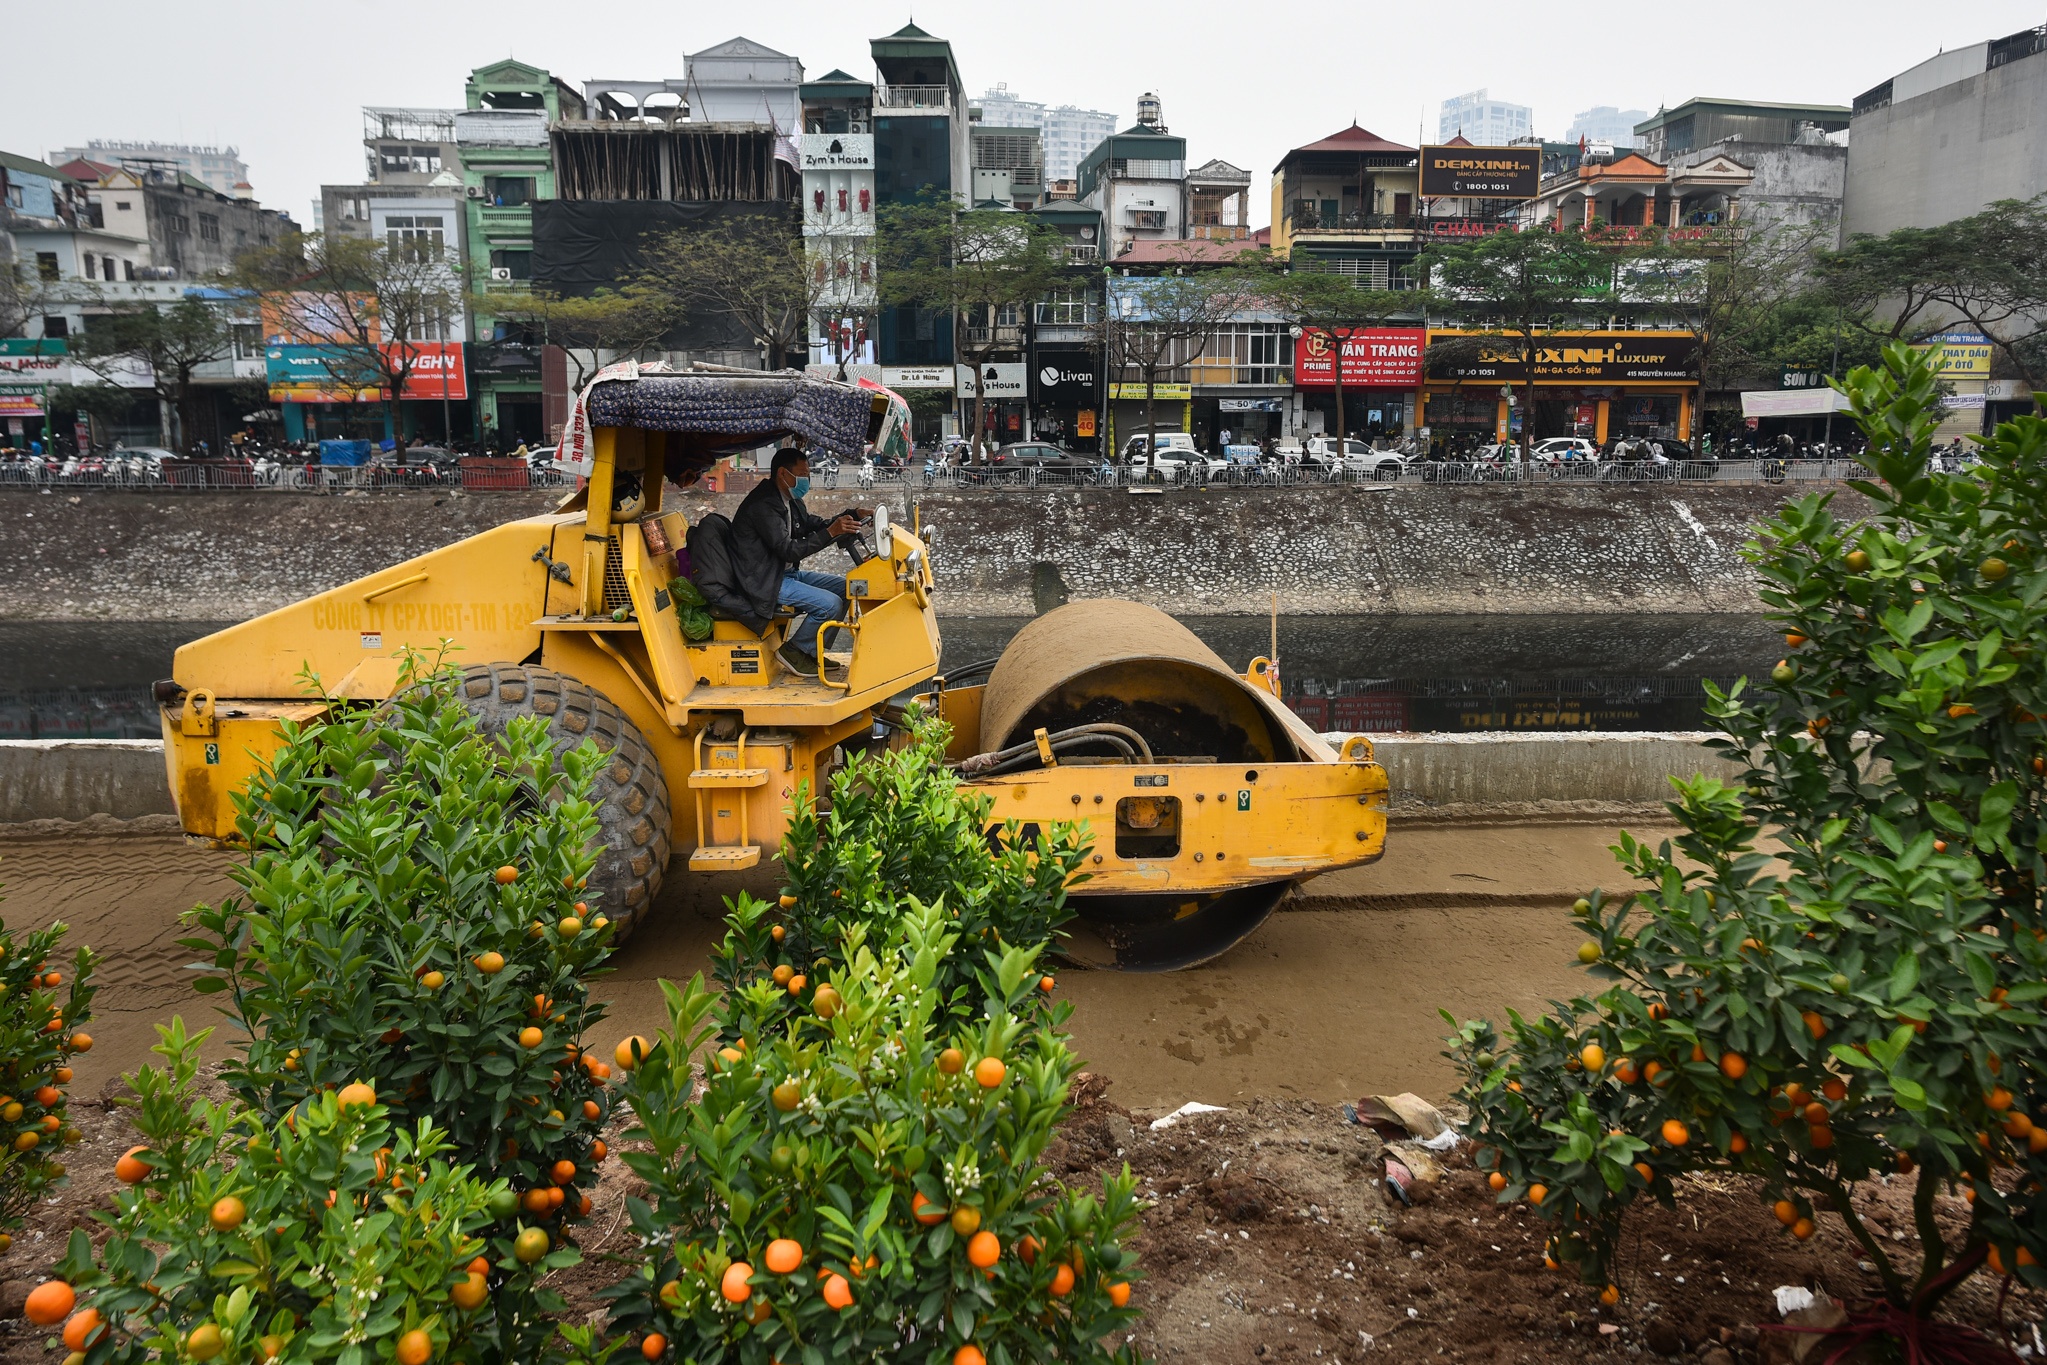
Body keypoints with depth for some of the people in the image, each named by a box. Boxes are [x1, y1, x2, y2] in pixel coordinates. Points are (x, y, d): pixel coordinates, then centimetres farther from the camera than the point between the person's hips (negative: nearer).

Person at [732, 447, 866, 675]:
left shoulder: (790, 501, 10)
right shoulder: (763, 505, -21)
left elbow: (813, 526, 19)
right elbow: (789, 551, -26)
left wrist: (852, 516, 4)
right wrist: (831, 532, -31)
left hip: (787, 573, 11)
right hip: (766, 582, -11)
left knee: (845, 587, 7)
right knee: (830, 604, -22)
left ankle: (814, 652, 11)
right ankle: (794, 651, -1)